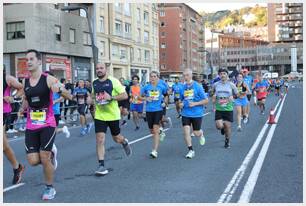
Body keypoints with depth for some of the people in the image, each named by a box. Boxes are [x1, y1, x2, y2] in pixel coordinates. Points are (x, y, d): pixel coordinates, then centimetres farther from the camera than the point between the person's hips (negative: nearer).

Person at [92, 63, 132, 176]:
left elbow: (125, 95, -13)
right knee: (100, 140, -8)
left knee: (116, 138, 14)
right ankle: (101, 165, -3)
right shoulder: (94, 83, 6)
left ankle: (124, 142, 50)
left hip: (113, 115, -3)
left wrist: (111, 97, -24)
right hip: (99, 116, 3)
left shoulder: (113, 81, -10)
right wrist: (94, 101, 10)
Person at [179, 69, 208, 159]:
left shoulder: (198, 86, -8)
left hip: (197, 113, -3)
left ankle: (201, 134, 43)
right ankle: (191, 150, 5)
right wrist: (180, 104, -4)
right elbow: (180, 99, 19)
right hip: (185, 113, 3)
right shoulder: (183, 87, 3)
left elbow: (206, 100, -7)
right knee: (186, 132, -8)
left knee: (196, 133, 6)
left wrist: (195, 103, -18)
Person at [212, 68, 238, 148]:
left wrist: (232, 98, -14)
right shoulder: (215, 85, 1)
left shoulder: (231, 85, -3)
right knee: (219, 126, -12)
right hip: (219, 109, 1)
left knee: (228, 126, 2)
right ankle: (223, 127, 28)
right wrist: (214, 99, -3)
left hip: (228, 109, -1)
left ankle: (227, 141, 27)